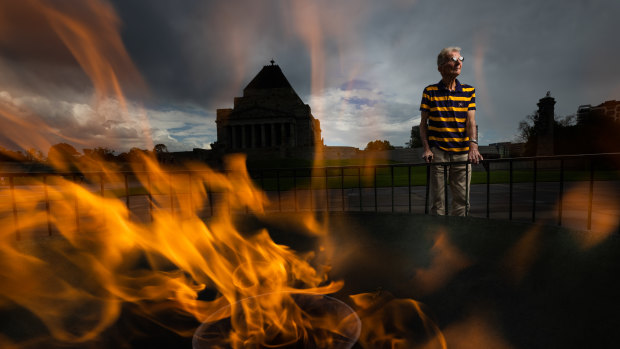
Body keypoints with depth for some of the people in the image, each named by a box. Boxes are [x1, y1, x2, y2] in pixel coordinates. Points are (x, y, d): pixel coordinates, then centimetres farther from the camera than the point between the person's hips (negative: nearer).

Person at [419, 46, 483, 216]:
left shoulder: (469, 91, 9)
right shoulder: (430, 91, 3)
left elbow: (471, 121, 0)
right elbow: (423, 123, 4)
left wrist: (473, 146, -17)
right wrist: (426, 149, -7)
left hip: (462, 152, 3)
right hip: (438, 152, -2)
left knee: (462, 199, 6)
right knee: (437, 200, 2)